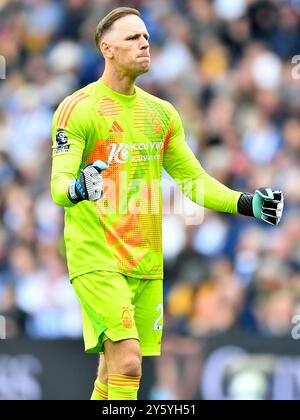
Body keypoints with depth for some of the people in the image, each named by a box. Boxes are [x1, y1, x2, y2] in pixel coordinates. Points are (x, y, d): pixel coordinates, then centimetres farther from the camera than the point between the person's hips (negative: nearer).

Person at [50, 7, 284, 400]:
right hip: (96, 259, -6)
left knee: (114, 370, 7)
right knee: (127, 361, -19)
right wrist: (76, 188, -38)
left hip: (146, 262, 6)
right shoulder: (78, 108, -7)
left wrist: (246, 203, 4)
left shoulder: (161, 112, 13)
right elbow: (59, 183, -14)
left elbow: (194, 179, 17)